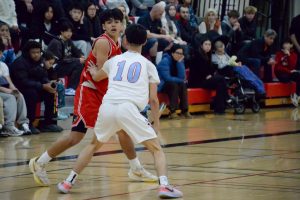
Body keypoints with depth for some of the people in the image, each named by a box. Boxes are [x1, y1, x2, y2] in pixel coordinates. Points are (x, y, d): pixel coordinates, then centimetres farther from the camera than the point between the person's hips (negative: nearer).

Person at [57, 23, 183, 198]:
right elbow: (153, 99, 11)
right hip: (129, 109, -3)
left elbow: (96, 77, 45)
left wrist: (93, 71, 68)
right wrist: (156, 123, 22)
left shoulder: (114, 60, 24)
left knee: (94, 145, 28)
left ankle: (68, 182, 27)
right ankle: (164, 186, -15)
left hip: (107, 107, 3)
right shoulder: (147, 65, 16)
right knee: (156, 149, 6)